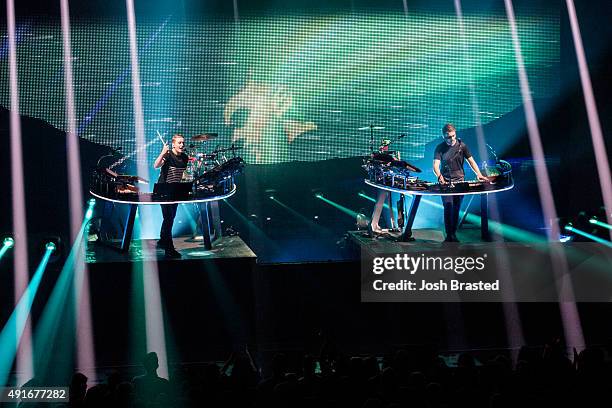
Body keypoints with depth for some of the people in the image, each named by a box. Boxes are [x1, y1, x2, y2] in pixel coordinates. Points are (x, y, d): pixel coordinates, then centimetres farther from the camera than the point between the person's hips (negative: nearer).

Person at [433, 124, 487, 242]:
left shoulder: (462, 145, 4)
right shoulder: (440, 148, -1)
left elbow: (471, 161, 6)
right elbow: (436, 165, -11)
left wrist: (478, 174, -9)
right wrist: (439, 176, -31)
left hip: (459, 181, 1)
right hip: (445, 182, -1)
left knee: (456, 209, 0)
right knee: (448, 208, -9)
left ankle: (453, 234, 11)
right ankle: (449, 236, -5)